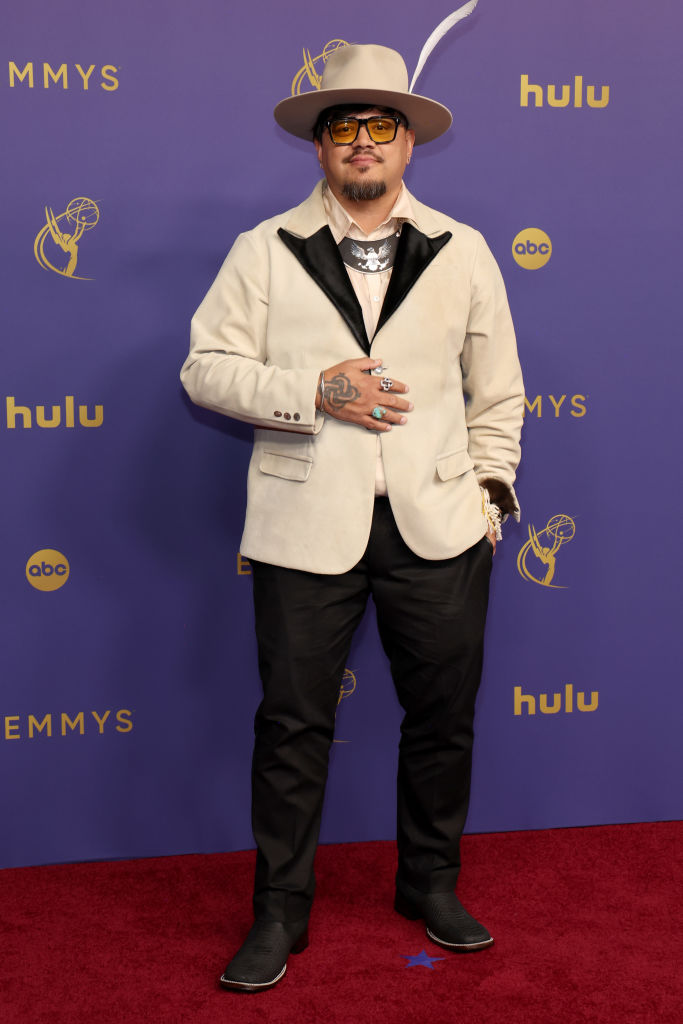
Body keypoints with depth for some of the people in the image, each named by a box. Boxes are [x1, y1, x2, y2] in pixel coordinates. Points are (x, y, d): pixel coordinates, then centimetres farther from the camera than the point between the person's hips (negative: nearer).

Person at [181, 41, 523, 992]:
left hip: (437, 524, 2)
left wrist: (490, 488, 6)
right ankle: (280, 912, 19)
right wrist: (316, 392, -12)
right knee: (293, 721, 3)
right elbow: (206, 367, 0)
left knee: (444, 711, 10)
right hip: (308, 523, -1)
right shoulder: (265, 250, 5)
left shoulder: (463, 252, 10)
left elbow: (497, 389, 14)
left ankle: (432, 883, 31)